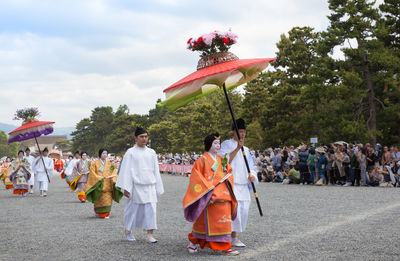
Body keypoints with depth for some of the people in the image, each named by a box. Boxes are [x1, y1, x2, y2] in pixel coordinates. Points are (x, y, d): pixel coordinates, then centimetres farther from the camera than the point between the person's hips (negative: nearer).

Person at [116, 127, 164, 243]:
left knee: (151, 209, -5)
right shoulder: (130, 152, -1)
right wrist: (125, 188, -11)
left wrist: (158, 187, 12)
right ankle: (128, 231, 28)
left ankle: (149, 235, -4)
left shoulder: (151, 152, 11)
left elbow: (156, 171, 15)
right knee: (133, 209, 6)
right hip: (136, 186, -3)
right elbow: (126, 170, -4)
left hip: (150, 186, 3)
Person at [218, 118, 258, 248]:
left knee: (243, 210, 3)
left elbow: (251, 167, 23)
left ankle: (234, 237, 13)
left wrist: (252, 175, 1)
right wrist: (237, 148, -18)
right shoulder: (227, 144, 1)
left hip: (243, 185, 7)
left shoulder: (246, 149, 21)